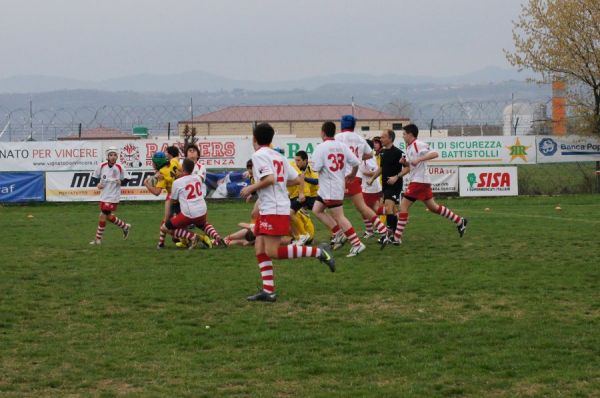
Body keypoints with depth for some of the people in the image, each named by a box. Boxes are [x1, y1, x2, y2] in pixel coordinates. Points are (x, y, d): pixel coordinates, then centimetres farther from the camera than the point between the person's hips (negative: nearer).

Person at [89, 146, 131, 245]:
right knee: (108, 216, 15)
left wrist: (120, 182, -18)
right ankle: (125, 227, 39)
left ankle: (98, 239, 6)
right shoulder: (102, 166, -4)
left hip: (113, 197, -5)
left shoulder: (119, 167, -9)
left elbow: (125, 179, 2)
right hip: (104, 195, 5)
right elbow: (95, 177, 9)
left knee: (102, 216, -7)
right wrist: (98, 184, -10)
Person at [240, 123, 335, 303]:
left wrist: (251, 188, -9)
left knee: (272, 252, -12)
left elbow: (269, 179, -22)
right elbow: (294, 179, 15)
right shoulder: (278, 156, 17)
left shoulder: (258, 155, -9)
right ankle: (268, 291, 0)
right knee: (259, 249, 6)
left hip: (273, 210, -9)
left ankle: (318, 252, -10)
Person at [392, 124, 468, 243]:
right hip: (417, 180, 10)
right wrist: (405, 162, 5)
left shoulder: (417, 145, -12)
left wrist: (418, 159, -30)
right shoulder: (409, 147, 16)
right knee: (433, 207, 16)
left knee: (403, 206, -10)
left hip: (419, 181, -10)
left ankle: (397, 237, -9)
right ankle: (460, 221, 23)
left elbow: (434, 154, -23)